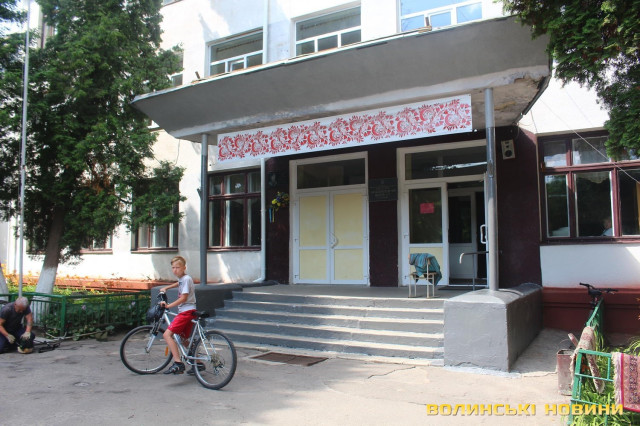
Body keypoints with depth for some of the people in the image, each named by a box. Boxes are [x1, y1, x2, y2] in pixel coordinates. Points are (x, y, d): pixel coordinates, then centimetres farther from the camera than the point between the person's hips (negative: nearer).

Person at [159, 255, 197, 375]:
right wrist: (166, 288, 39)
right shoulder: (182, 279, 17)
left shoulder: (186, 279, -12)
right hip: (187, 312, 10)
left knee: (167, 334, -18)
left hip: (187, 311, -10)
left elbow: (183, 298, -19)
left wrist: (168, 305, -21)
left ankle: (178, 363, -24)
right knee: (184, 340, 17)